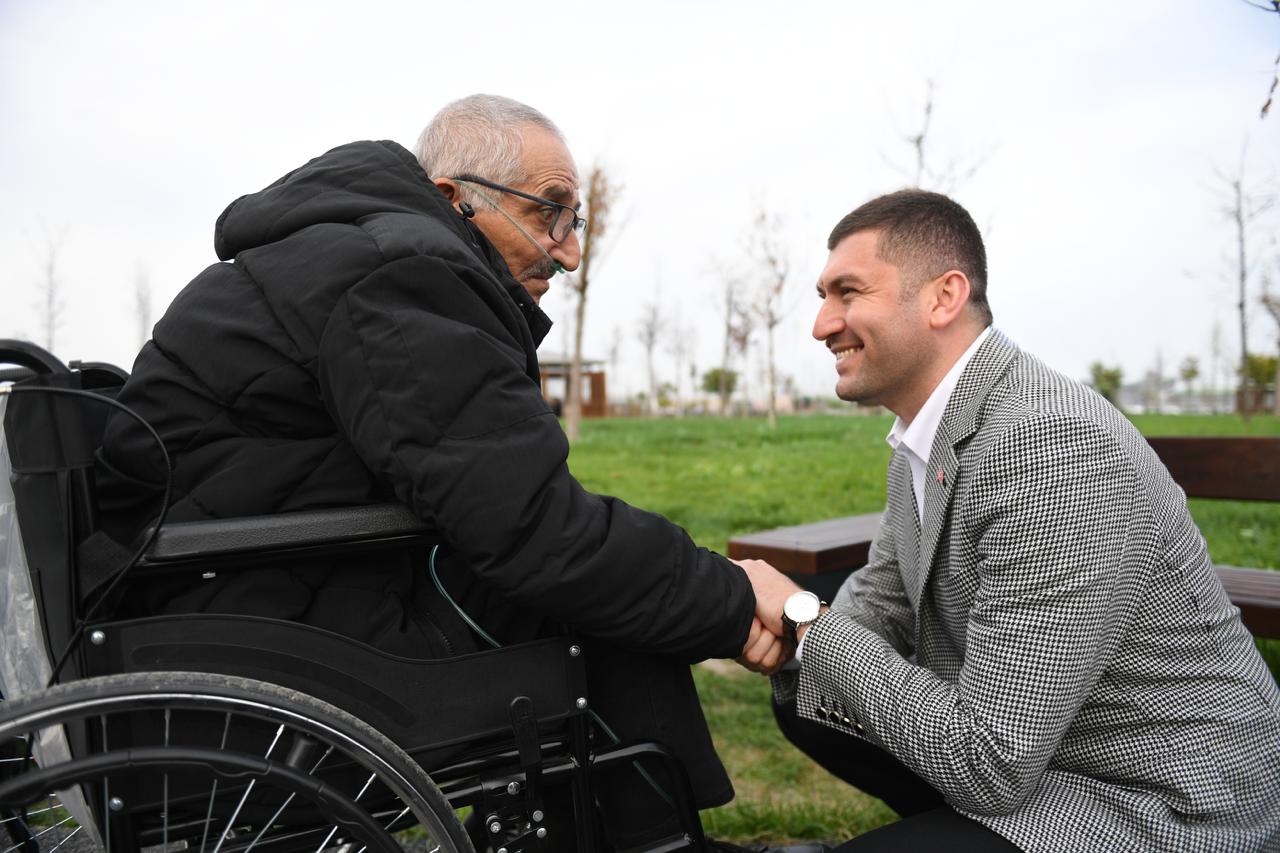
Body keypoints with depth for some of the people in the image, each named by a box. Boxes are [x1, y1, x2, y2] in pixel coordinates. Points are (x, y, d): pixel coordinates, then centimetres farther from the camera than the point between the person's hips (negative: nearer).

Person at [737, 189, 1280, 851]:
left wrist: (805, 615, -19)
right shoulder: (922, 437, 0)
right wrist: (786, 622, -12)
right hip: (1016, 744, 8)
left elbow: (990, 764, -28)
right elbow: (880, 598, 10)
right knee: (801, 697, 5)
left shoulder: (1054, 446, -30)